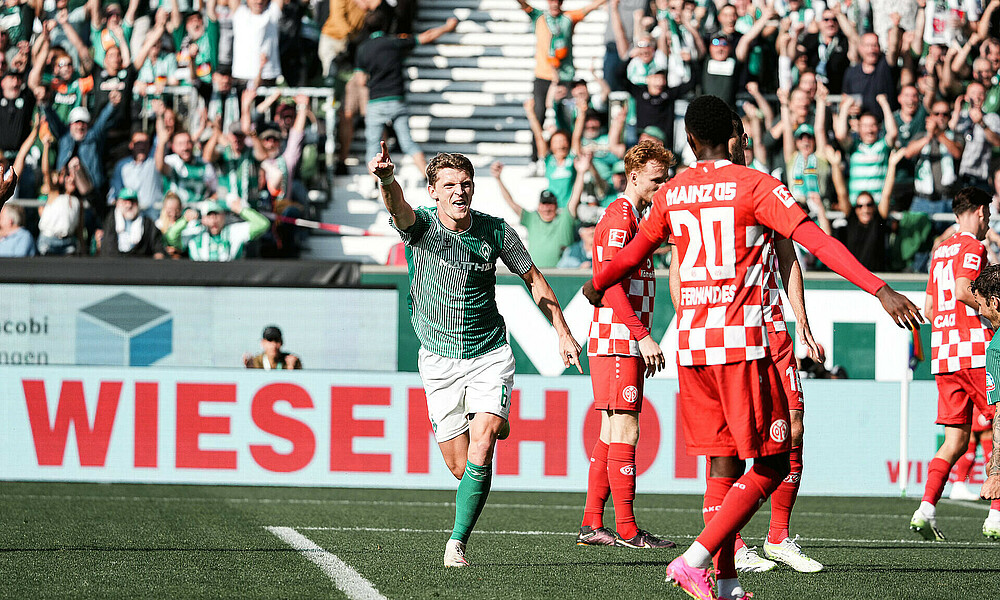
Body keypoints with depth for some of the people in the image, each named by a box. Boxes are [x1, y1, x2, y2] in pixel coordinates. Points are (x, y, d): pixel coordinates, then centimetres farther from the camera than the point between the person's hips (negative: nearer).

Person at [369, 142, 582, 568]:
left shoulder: (495, 231, -5)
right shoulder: (420, 226, -11)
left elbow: (533, 278, 10)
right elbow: (398, 207, -36)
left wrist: (562, 331, 8)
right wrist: (386, 179, -60)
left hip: (490, 354, 0)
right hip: (438, 358, 0)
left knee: (480, 448, -20)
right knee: (459, 466, 3)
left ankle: (457, 542, -14)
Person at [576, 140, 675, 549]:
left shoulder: (632, 217, 21)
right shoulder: (619, 217, -11)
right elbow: (612, 285, -20)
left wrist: (642, 340, 21)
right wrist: (643, 336, -24)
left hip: (626, 342, 10)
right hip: (617, 339, -10)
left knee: (612, 433, 9)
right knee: (625, 431, -9)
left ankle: (592, 524, 11)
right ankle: (626, 530, -9)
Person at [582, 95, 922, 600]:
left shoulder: (671, 194, 10)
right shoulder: (756, 186, -5)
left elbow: (633, 253, 26)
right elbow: (817, 241, -16)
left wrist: (596, 285, 47)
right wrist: (880, 290, -19)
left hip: (691, 342, 6)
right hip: (741, 340, -6)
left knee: (725, 464, 12)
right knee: (772, 464, -1)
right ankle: (696, 559, -14)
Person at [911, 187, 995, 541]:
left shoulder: (940, 251, 19)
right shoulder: (973, 248, -6)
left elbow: (929, 308, 20)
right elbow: (963, 291, -21)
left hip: (942, 352, 8)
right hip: (974, 349, -8)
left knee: (956, 441, 6)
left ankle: (926, 509, -7)